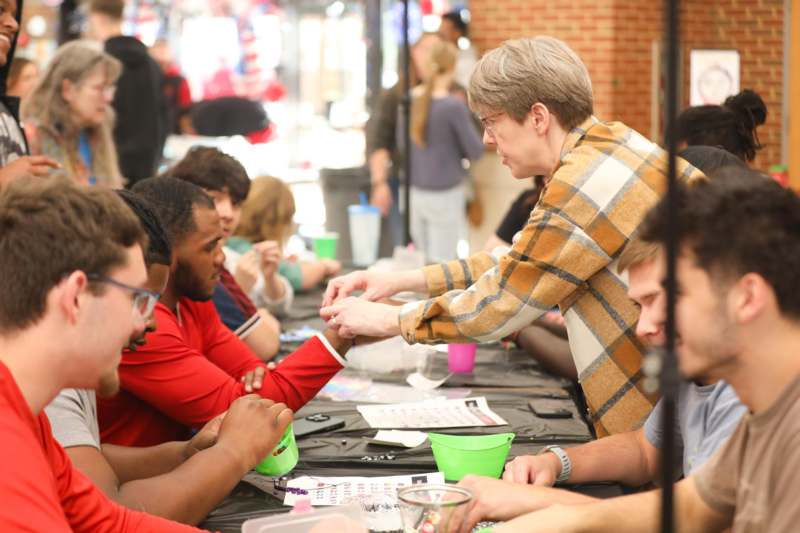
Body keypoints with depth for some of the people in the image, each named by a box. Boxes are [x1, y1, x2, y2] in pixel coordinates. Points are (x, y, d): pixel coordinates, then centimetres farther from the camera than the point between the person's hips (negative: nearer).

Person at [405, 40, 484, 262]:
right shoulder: (454, 106, -15)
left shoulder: (412, 99, 1)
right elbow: (475, 151, -7)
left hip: (415, 191, 6)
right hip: (444, 194, -6)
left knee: (422, 258, 13)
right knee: (442, 260, -2)